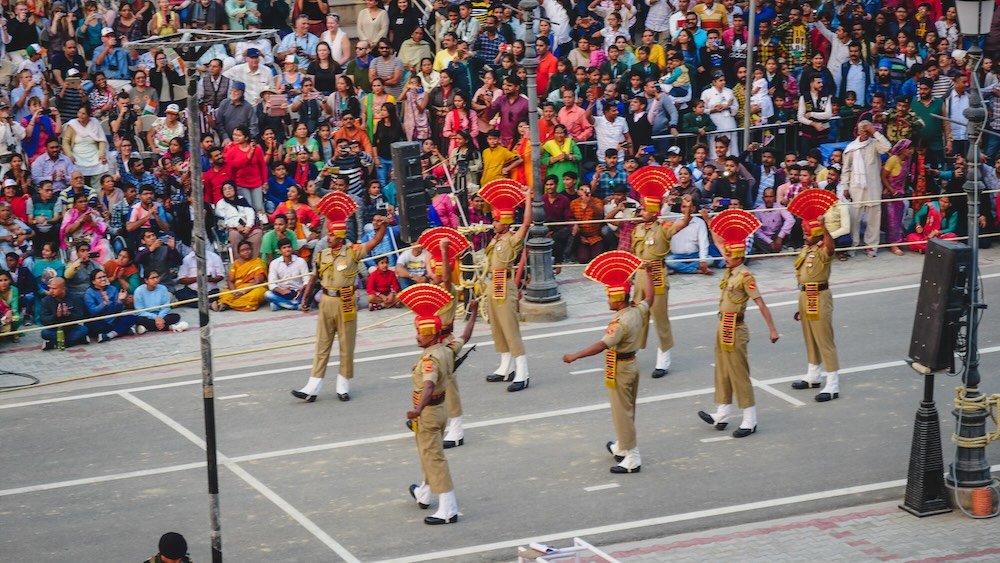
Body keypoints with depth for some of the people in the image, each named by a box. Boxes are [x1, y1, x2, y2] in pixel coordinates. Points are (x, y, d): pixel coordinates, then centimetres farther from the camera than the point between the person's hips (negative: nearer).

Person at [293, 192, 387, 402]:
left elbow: (375, 242, -11)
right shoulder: (323, 255, 5)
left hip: (345, 302, -3)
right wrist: (306, 299, 9)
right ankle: (312, 389, 4)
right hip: (326, 301, 3)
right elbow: (314, 277, 12)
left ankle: (343, 387, 17)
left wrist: (381, 225, -28)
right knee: (322, 346, 5)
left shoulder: (353, 252, -5)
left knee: (346, 346, 6)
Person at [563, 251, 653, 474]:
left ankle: (632, 459, -1)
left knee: (622, 413, -3)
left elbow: (602, 345, -35)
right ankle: (621, 447, 38)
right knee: (627, 411, 22)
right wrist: (648, 273, 33)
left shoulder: (621, 323, -27)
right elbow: (649, 298, 21)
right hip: (632, 365, 10)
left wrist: (575, 356, -38)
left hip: (619, 370, -10)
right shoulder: (638, 311, -1)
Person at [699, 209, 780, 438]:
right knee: (722, 372, 17)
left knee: (739, 375, -4)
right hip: (723, 327, 9)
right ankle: (721, 414, 27)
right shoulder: (730, 269, 4)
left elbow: (760, 303, -21)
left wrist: (772, 329, -24)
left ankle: (750, 421, 3)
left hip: (735, 330, -9)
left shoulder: (745, 276, -19)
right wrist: (708, 221, 22)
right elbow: (718, 241, 18)